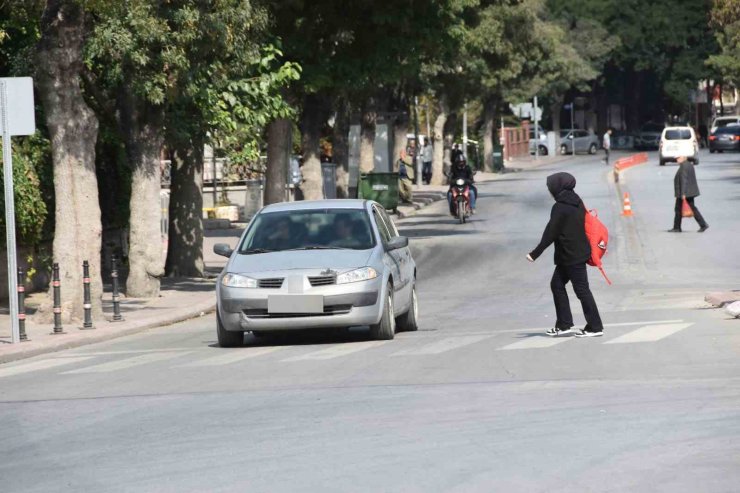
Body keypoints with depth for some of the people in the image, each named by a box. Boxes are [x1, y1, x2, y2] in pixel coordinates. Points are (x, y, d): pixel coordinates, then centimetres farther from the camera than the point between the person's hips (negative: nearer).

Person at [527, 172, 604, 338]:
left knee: (581, 289, -4)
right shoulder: (577, 203, 10)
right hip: (580, 252, 10)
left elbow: (550, 233, -16)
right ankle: (564, 324, 17)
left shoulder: (560, 208, -16)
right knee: (557, 284, 15)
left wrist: (535, 254, -12)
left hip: (570, 255, -10)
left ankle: (595, 327, -1)